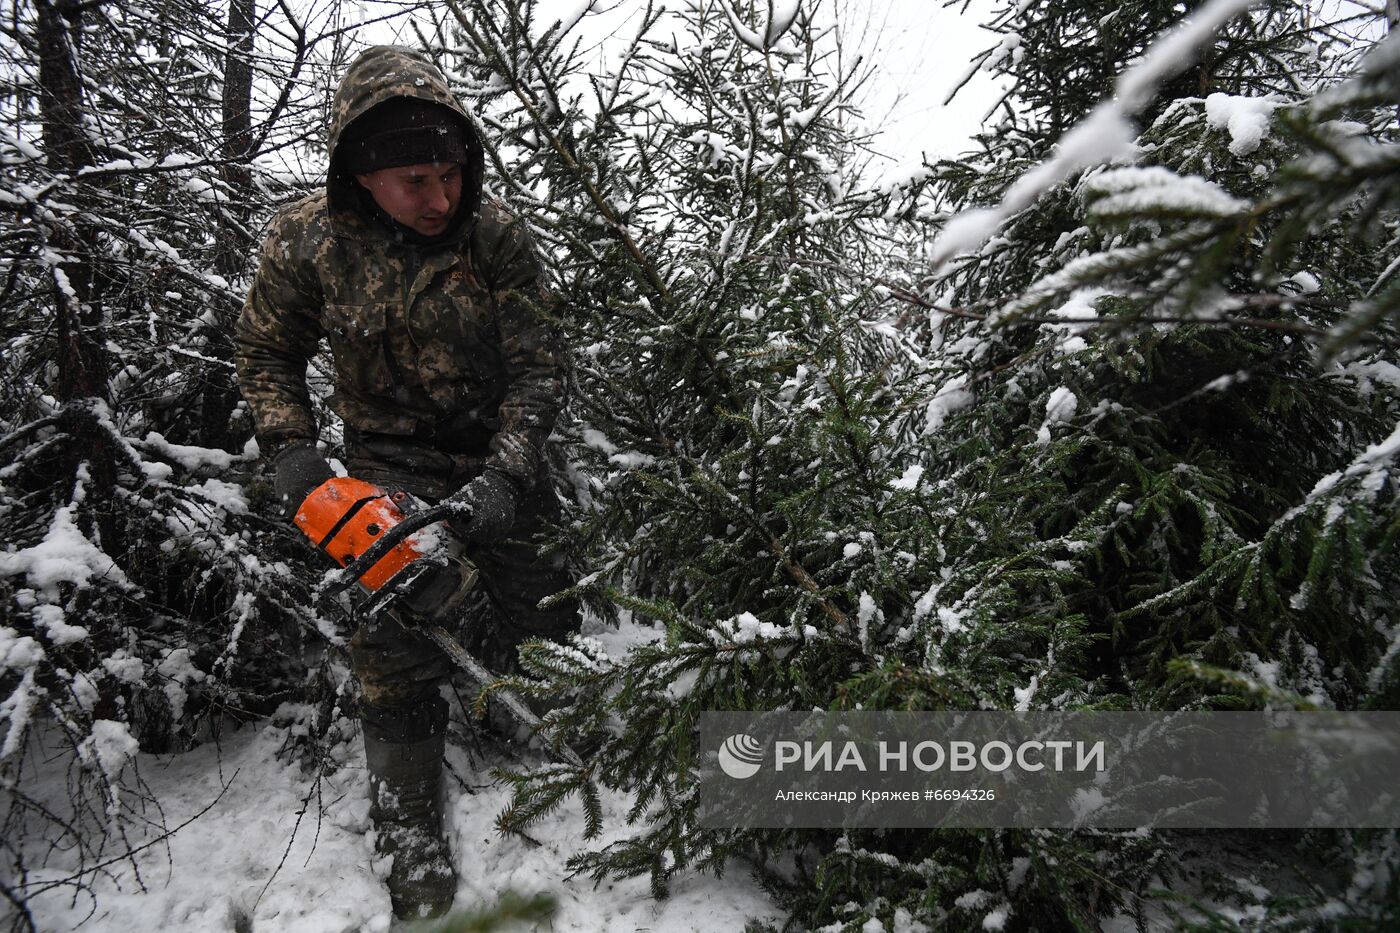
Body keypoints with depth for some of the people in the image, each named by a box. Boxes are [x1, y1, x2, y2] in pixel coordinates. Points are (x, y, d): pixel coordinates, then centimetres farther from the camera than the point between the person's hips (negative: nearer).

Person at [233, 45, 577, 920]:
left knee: (540, 617, 10)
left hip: (502, 454, 1)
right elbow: (267, 353, 1)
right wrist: (290, 450, -11)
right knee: (398, 642, -8)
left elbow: (538, 368, -15)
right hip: (391, 464, 0)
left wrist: (505, 475, -25)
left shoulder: (498, 236, -18)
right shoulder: (305, 241, -15)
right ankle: (409, 830, 8)